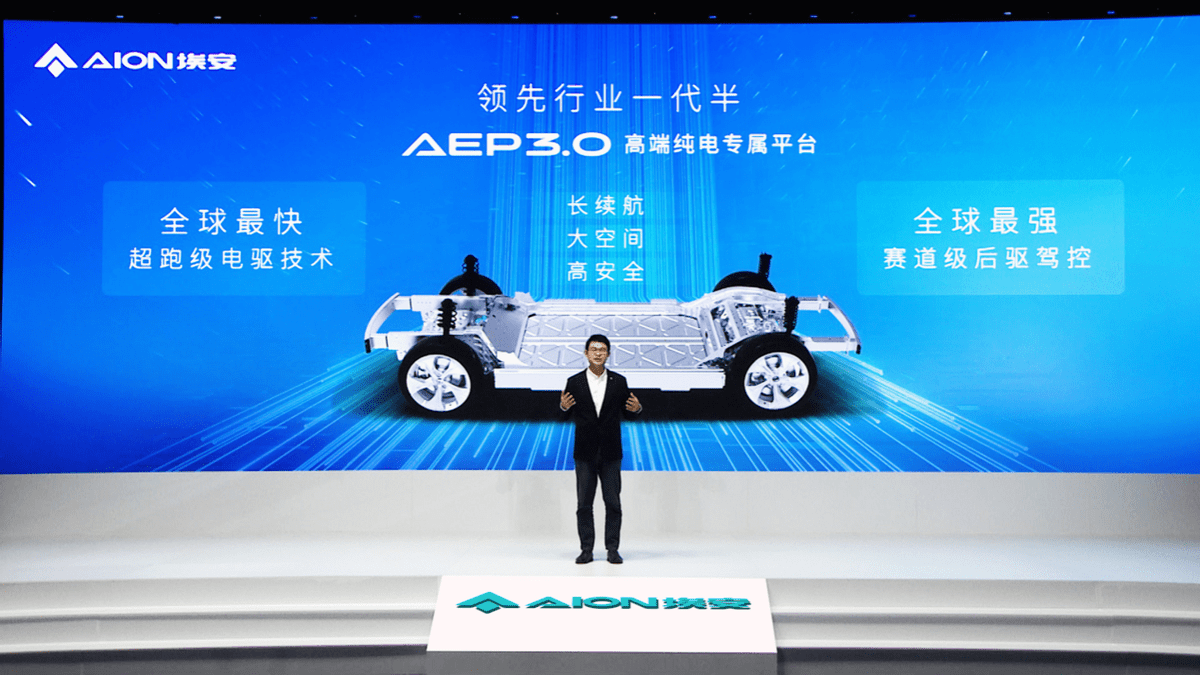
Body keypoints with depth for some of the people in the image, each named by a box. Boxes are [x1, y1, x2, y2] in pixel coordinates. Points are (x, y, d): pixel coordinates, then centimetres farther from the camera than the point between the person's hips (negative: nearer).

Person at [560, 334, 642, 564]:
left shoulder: (619, 382, 4)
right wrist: (564, 407, -17)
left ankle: (612, 549, 10)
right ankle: (586, 549, 12)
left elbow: (627, 414, 8)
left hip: (611, 452, 0)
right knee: (584, 504, 4)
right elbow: (566, 416, 5)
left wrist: (636, 408, -14)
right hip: (585, 452, 0)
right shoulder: (574, 382, 2)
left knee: (613, 503, 2)